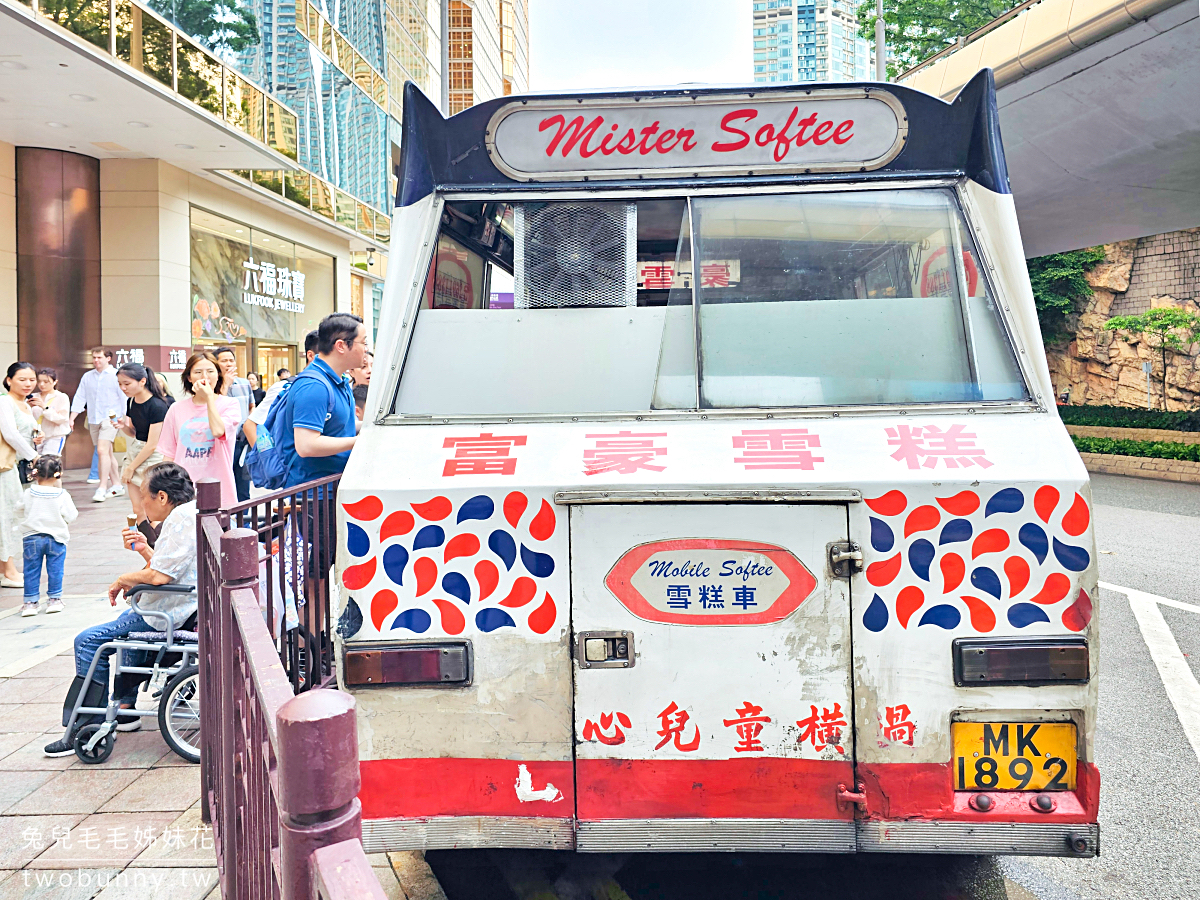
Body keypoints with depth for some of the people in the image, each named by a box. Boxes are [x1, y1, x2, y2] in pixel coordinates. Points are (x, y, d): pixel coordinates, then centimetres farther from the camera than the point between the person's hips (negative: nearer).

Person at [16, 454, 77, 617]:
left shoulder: (28, 494, -5)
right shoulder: (62, 496, -11)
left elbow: (19, 508, 10)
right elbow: (71, 516, -6)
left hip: (32, 538, 2)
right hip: (56, 538, -1)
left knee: (31, 571, 9)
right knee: (55, 570, 8)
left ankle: (30, 602, 12)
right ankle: (54, 599, 14)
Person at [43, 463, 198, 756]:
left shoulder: (180, 519, -21)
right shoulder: (193, 512, 12)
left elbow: (159, 575, -27)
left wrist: (122, 580, -11)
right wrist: (145, 549, 7)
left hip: (167, 615, -11)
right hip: (184, 606, 11)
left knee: (88, 641, -3)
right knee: (126, 620, 33)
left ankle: (83, 728, 4)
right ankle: (124, 707, 34)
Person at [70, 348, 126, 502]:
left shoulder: (116, 375, -1)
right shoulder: (87, 377, 12)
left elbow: (124, 398, -2)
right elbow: (79, 399, 14)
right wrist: (71, 419, 7)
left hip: (110, 419, -6)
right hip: (93, 420, 6)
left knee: (102, 450, -18)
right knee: (107, 453, 10)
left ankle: (102, 488, -18)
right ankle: (116, 485, 18)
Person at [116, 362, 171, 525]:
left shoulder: (157, 406, -18)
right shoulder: (131, 402, 5)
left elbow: (152, 444, -17)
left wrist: (130, 468, -10)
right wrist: (123, 426, -6)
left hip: (153, 458, -7)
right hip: (135, 456, 7)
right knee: (137, 511, 6)